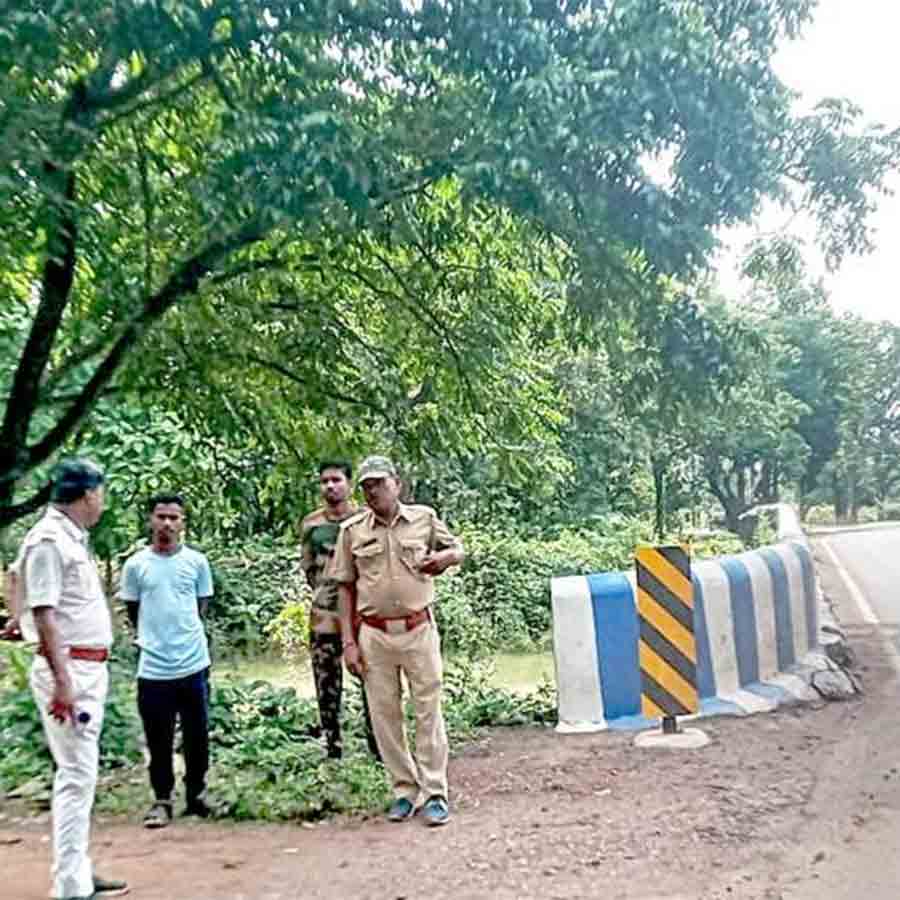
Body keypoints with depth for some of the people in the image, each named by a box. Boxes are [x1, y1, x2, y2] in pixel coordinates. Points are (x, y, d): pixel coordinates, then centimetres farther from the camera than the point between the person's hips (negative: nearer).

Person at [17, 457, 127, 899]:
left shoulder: (73, 538, 14)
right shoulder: (48, 539, -15)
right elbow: (43, 614, -19)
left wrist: (87, 674, 18)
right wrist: (61, 681, -22)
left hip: (89, 669, 9)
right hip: (68, 671, -9)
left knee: (81, 774, 14)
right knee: (76, 775, -5)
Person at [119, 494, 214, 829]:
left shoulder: (197, 561, 0)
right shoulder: (135, 564, -1)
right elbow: (132, 612, 9)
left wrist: (184, 634, 9)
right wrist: (153, 638, 10)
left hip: (194, 664, 1)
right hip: (153, 668, 0)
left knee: (197, 736, 11)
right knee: (158, 741, 8)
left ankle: (196, 792, 28)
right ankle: (161, 800, 24)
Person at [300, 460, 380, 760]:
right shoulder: (310, 523, 6)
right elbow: (307, 567, 15)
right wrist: (325, 588, 6)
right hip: (324, 612, 2)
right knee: (327, 682, 8)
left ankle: (376, 744, 15)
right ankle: (333, 747, 19)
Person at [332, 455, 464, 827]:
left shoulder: (424, 517, 1)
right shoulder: (352, 530, 2)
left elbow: (458, 549, 14)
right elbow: (346, 587, 5)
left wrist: (443, 557, -12)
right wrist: (348, 642, 0)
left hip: (419, 629, -1)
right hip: (374, 635, 1)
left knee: (428, 711, 3)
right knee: (384, 715, 7)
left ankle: (435, 793, 13)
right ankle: (404, 789, 22)